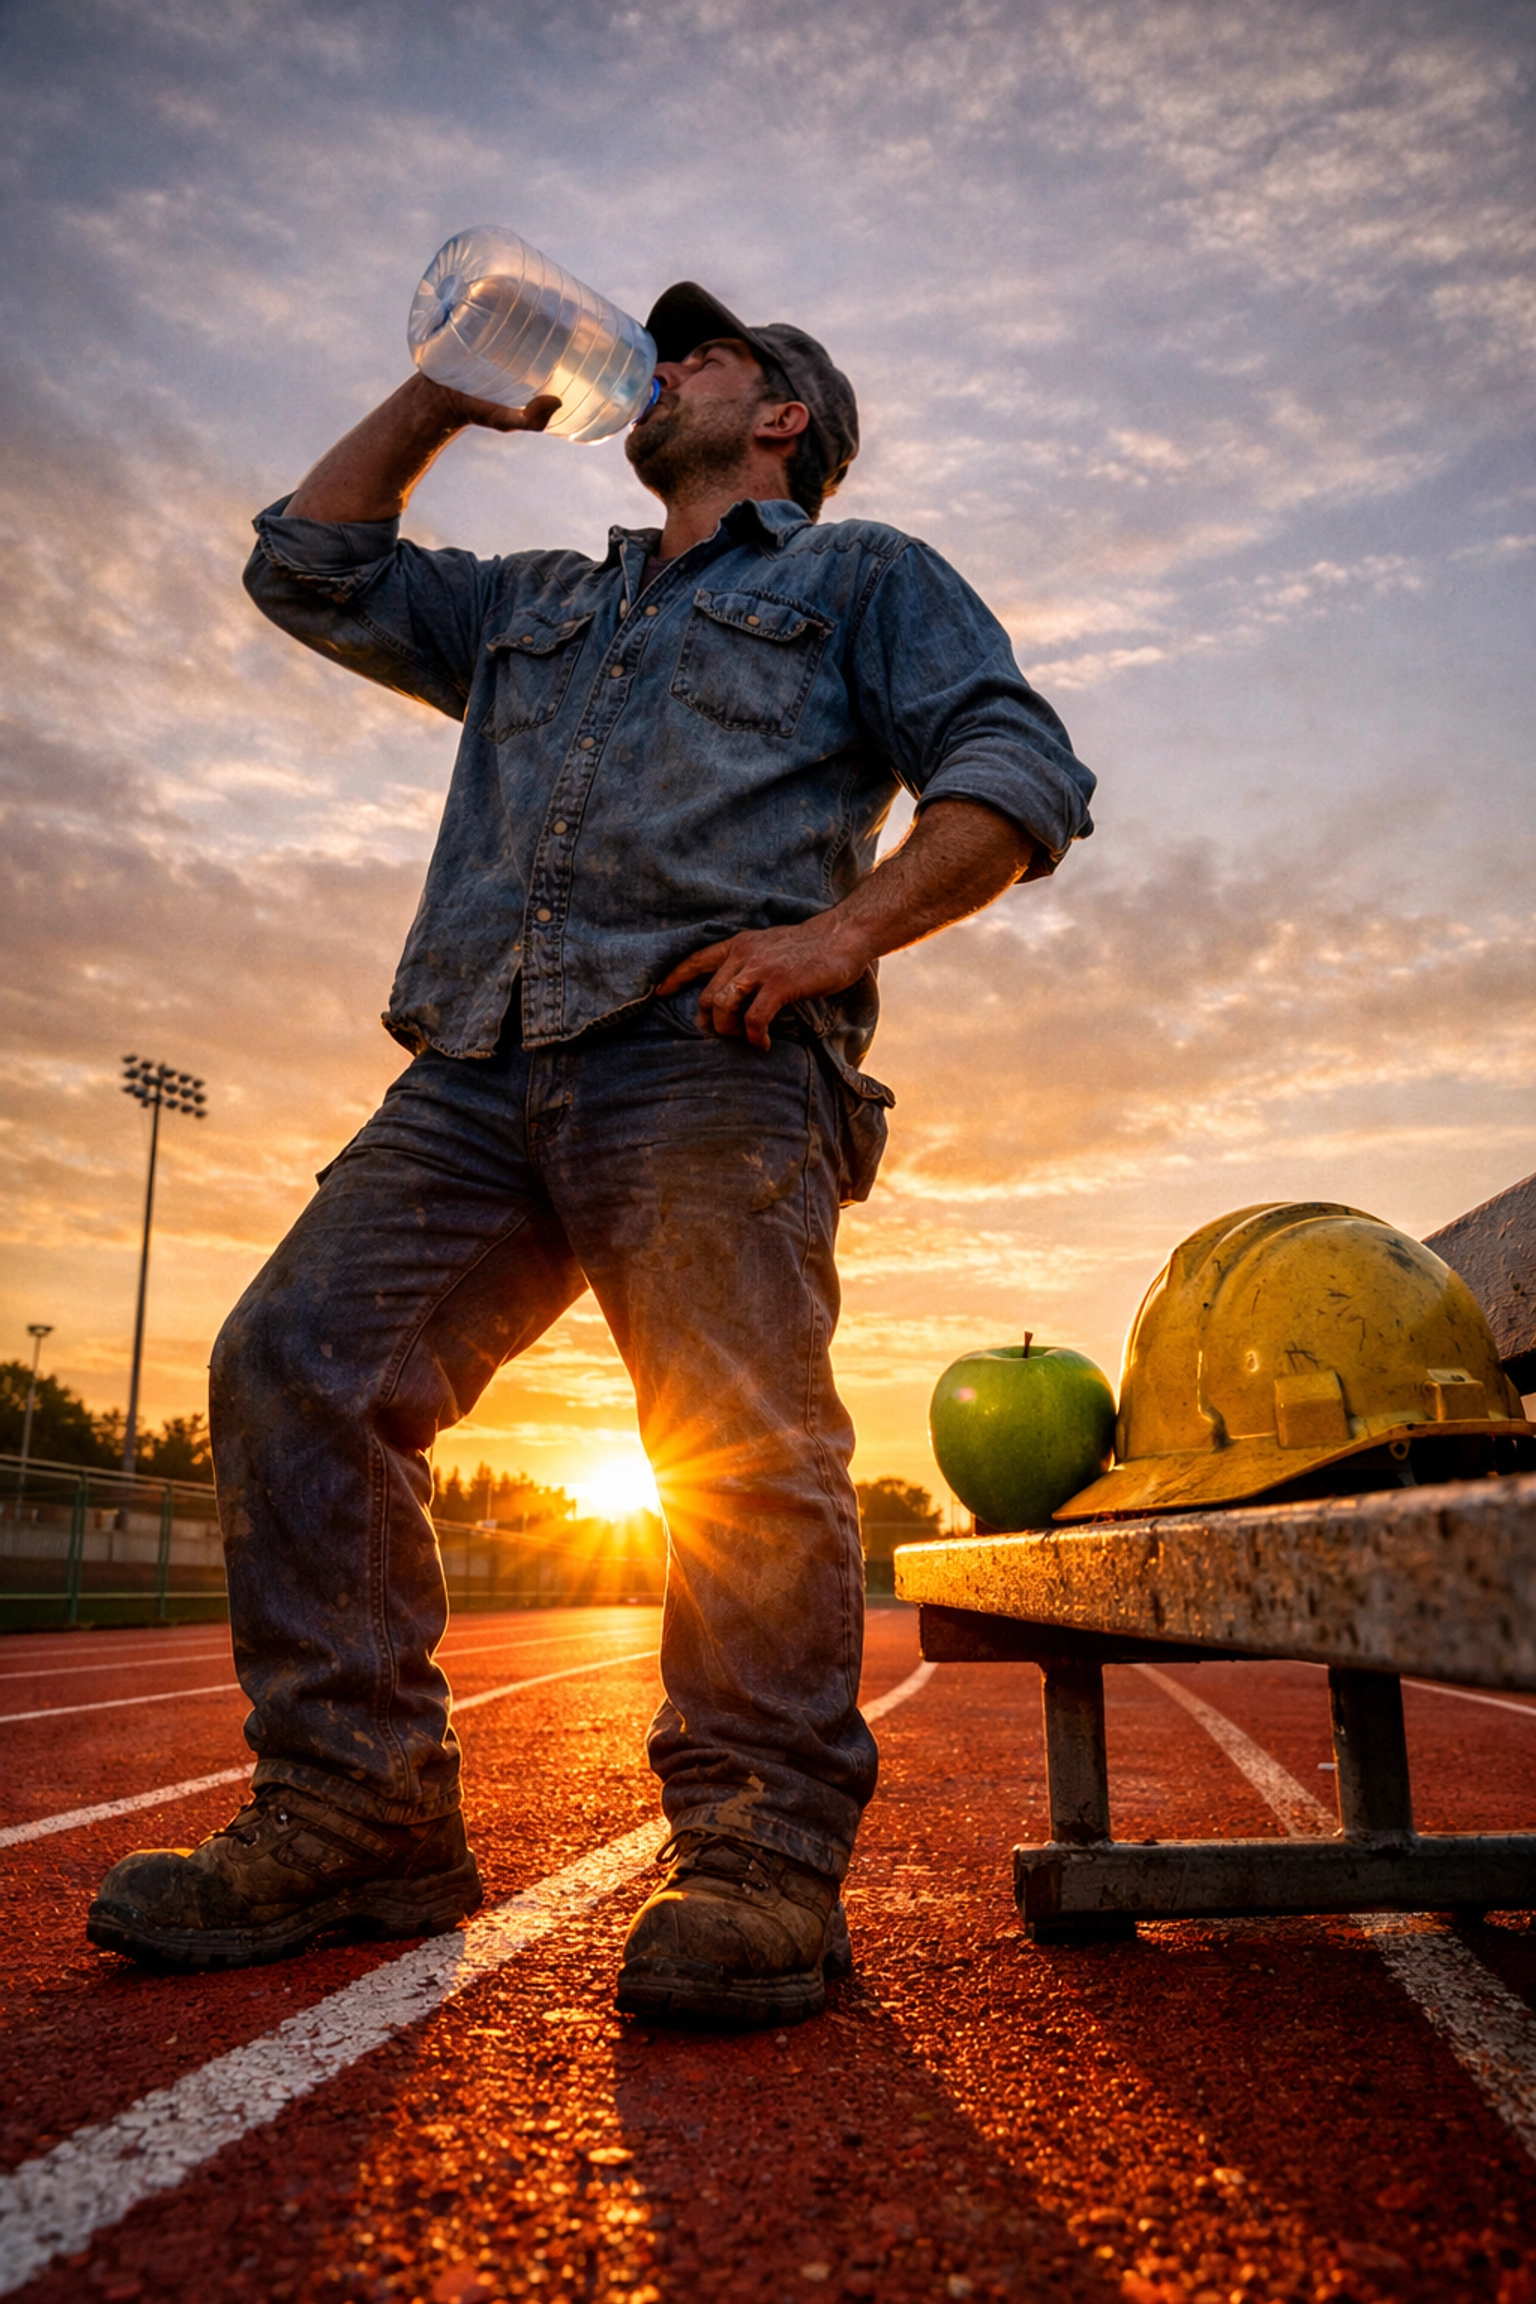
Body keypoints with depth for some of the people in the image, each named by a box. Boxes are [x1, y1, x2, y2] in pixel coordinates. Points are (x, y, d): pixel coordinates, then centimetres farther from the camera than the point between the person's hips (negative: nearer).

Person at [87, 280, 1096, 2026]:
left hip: (703, 1050, -5)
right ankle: (356, 1818, -5)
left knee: (742, 1441, -19)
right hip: (476, 1073, 5)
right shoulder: (531, 606, 37)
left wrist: (849, 922, -10)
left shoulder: (862, 576, 21)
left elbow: (1022, 771, 7)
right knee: (294, 1359, -11)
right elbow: (310, 573, 39)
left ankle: (758, 1861, -9)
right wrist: (437, 397, 37)